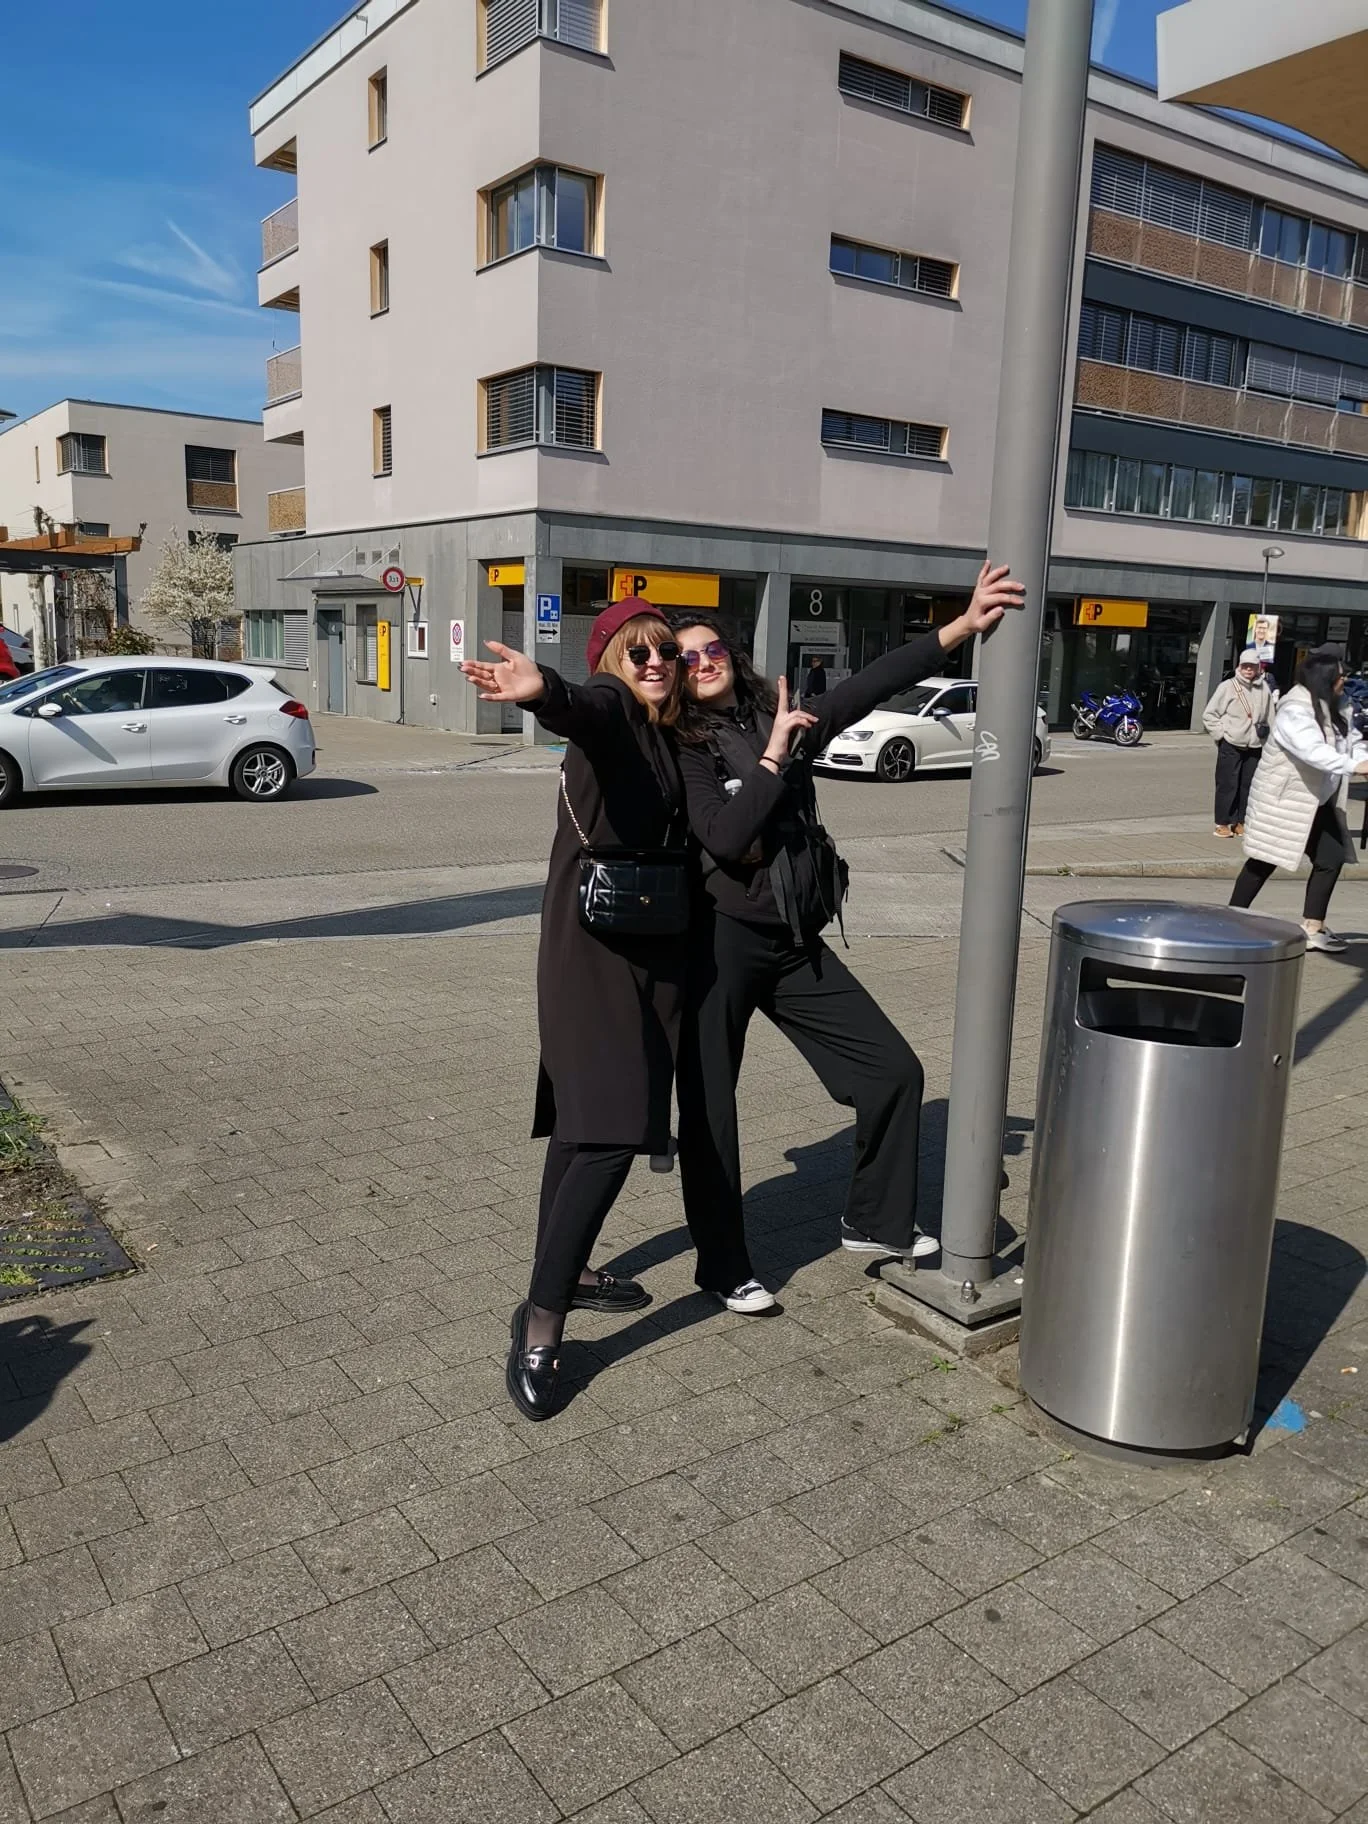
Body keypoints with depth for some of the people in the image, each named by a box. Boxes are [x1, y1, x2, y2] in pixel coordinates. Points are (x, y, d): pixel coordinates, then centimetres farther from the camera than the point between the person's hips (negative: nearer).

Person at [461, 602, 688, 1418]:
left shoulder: (664, 736, 15)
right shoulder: (609, 708, -9)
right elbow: (579, 710, -33)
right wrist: (543, 691, -58)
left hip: (647, 946, 8)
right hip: (593, 947, -8)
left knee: (586, 1115, 18)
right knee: (611, 1128, -15)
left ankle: (567, 1270, 33)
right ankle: (540, 1322, -7)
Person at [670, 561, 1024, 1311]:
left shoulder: (779, 716, 9)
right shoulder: (683, 750, -5)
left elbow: (866, 687, -2)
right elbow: (725, 837, -21)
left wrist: (962, 627, -8)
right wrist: (773, 754, -15)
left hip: (795, 941, 6)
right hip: (721, 943, -5)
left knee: (893, 1070, 6)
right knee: (708, 1110, 4)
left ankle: (875, 1220, 24)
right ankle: (723, 1267, 22)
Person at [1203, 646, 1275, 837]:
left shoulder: (1264, 689, 6)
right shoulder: (1228, 687, -3)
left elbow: (1269, 718, 13)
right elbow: (1209, 715, 0)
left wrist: (1268, 740, 10)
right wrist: (1221, 734, -6)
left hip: (1255, 747, 3)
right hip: (1231, 745, -3)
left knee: (1247, 786, 6)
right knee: (1227, 785, -2)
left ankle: (1239, 822, 16)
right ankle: (1223, 823, 5)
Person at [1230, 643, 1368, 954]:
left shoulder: (1333, 709, 10)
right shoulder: (1295, 710, -21)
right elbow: (1313, 750, -34)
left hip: (1318, 801, 9)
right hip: (1283, 798, -9)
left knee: (1332, 858, 5)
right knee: (1264, 862, -1)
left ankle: (1313, 928, 12)